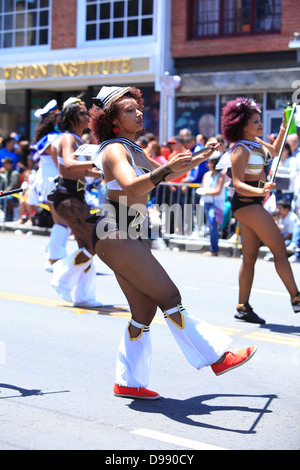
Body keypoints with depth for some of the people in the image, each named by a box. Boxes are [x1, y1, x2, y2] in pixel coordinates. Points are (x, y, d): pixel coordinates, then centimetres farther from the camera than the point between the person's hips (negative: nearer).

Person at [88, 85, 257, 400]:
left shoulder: (133, 149, 17)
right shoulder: (115, 150, -13)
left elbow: (163, 176, 33)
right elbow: (132, 187, -33)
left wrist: (198, 160, 29)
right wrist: (167, 168, -46)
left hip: (130, 236, 10)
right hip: (115, 234, -10)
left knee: (145, 308, 7)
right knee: (169, 297, -11)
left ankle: (128, 382, 12)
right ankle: (216, 358, -8)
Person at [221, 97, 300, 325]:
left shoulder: (256, 142, 11)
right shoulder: (241, 150, -16)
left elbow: (275, 151, 31)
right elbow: (238, 184, -24)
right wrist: (261, 191, -41)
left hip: (254, 202, 10)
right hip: (246, 203, -10)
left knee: (250, 256, 9)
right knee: (279, 248, -9)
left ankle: (243, 307, 11)